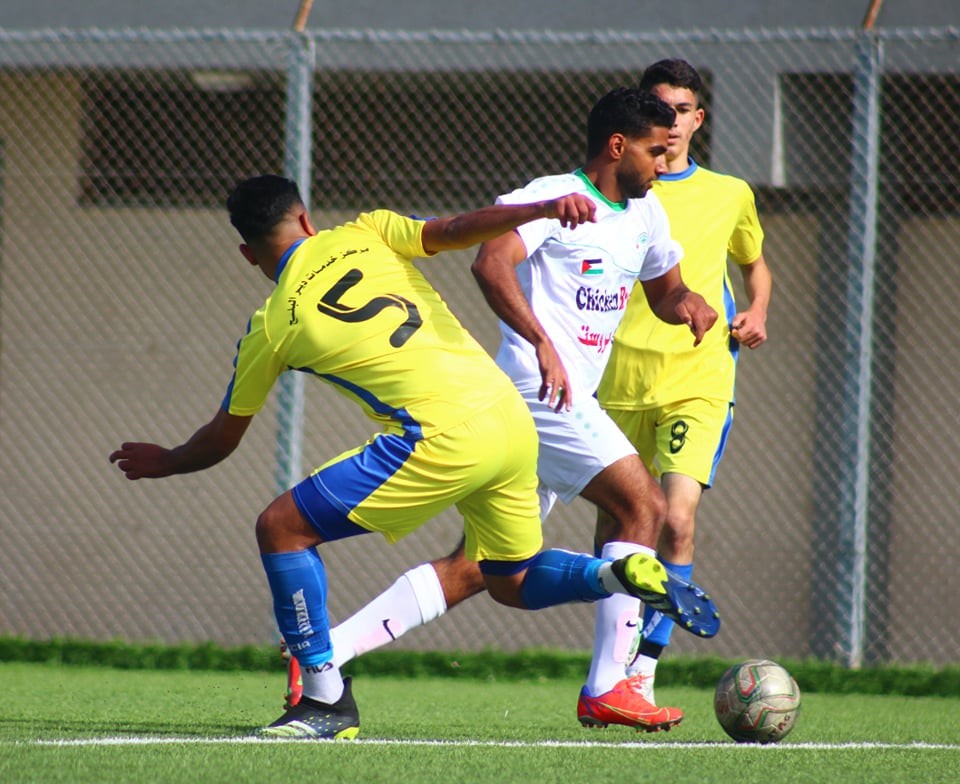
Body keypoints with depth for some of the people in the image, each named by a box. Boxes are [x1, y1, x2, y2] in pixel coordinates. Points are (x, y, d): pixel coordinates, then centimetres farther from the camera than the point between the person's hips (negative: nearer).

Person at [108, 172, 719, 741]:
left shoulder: (273, 327, 8)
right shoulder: (365, 235, 15)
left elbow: (222, 440, 19)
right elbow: (454, 231, -3)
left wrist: (164, 462, 38)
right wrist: (548, 208, -6)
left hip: (444, 434, -6)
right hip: (513, 419, 6)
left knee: (281, 528, 4)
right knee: (512, 583, 26)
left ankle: (326, 701, 3)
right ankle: (626, 574, 0)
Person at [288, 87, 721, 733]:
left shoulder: (645, 214, 19)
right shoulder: (555, 198, -9)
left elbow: (662, 291, 32)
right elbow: (491, 263, -24)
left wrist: (686, 302, 7)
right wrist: (542, 344, -34)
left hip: (566, 402, 9)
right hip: (538, 390, -9)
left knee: (478, 568, 5)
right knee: (643, 505, -14)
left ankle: (324, 650, 3)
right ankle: (606, 689, -13)